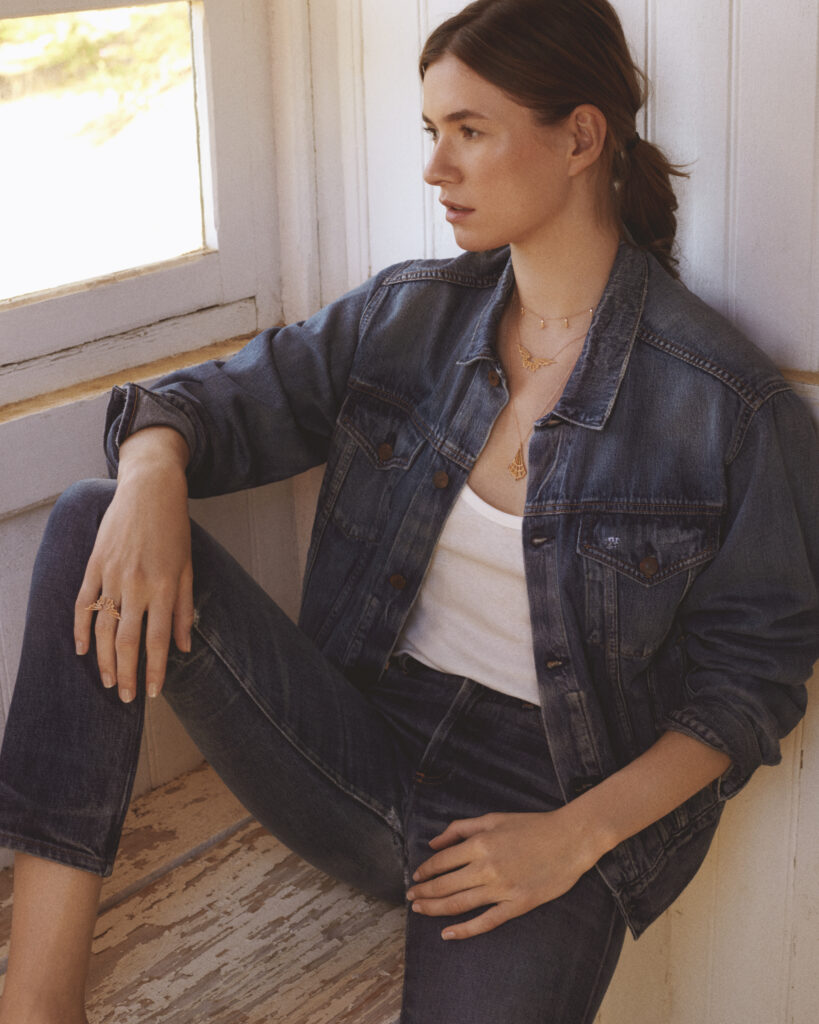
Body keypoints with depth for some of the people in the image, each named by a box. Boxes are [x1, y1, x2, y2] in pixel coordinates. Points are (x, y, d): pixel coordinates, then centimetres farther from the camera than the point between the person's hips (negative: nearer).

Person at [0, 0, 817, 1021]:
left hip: (548, 803, -3)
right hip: (360, 740, 4)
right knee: (94, 526, -15)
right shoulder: (408, 314, 5)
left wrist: (578, 835, -14)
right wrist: (153, 471, -17)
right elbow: (234, 399, 8)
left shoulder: (730, 403, -9)